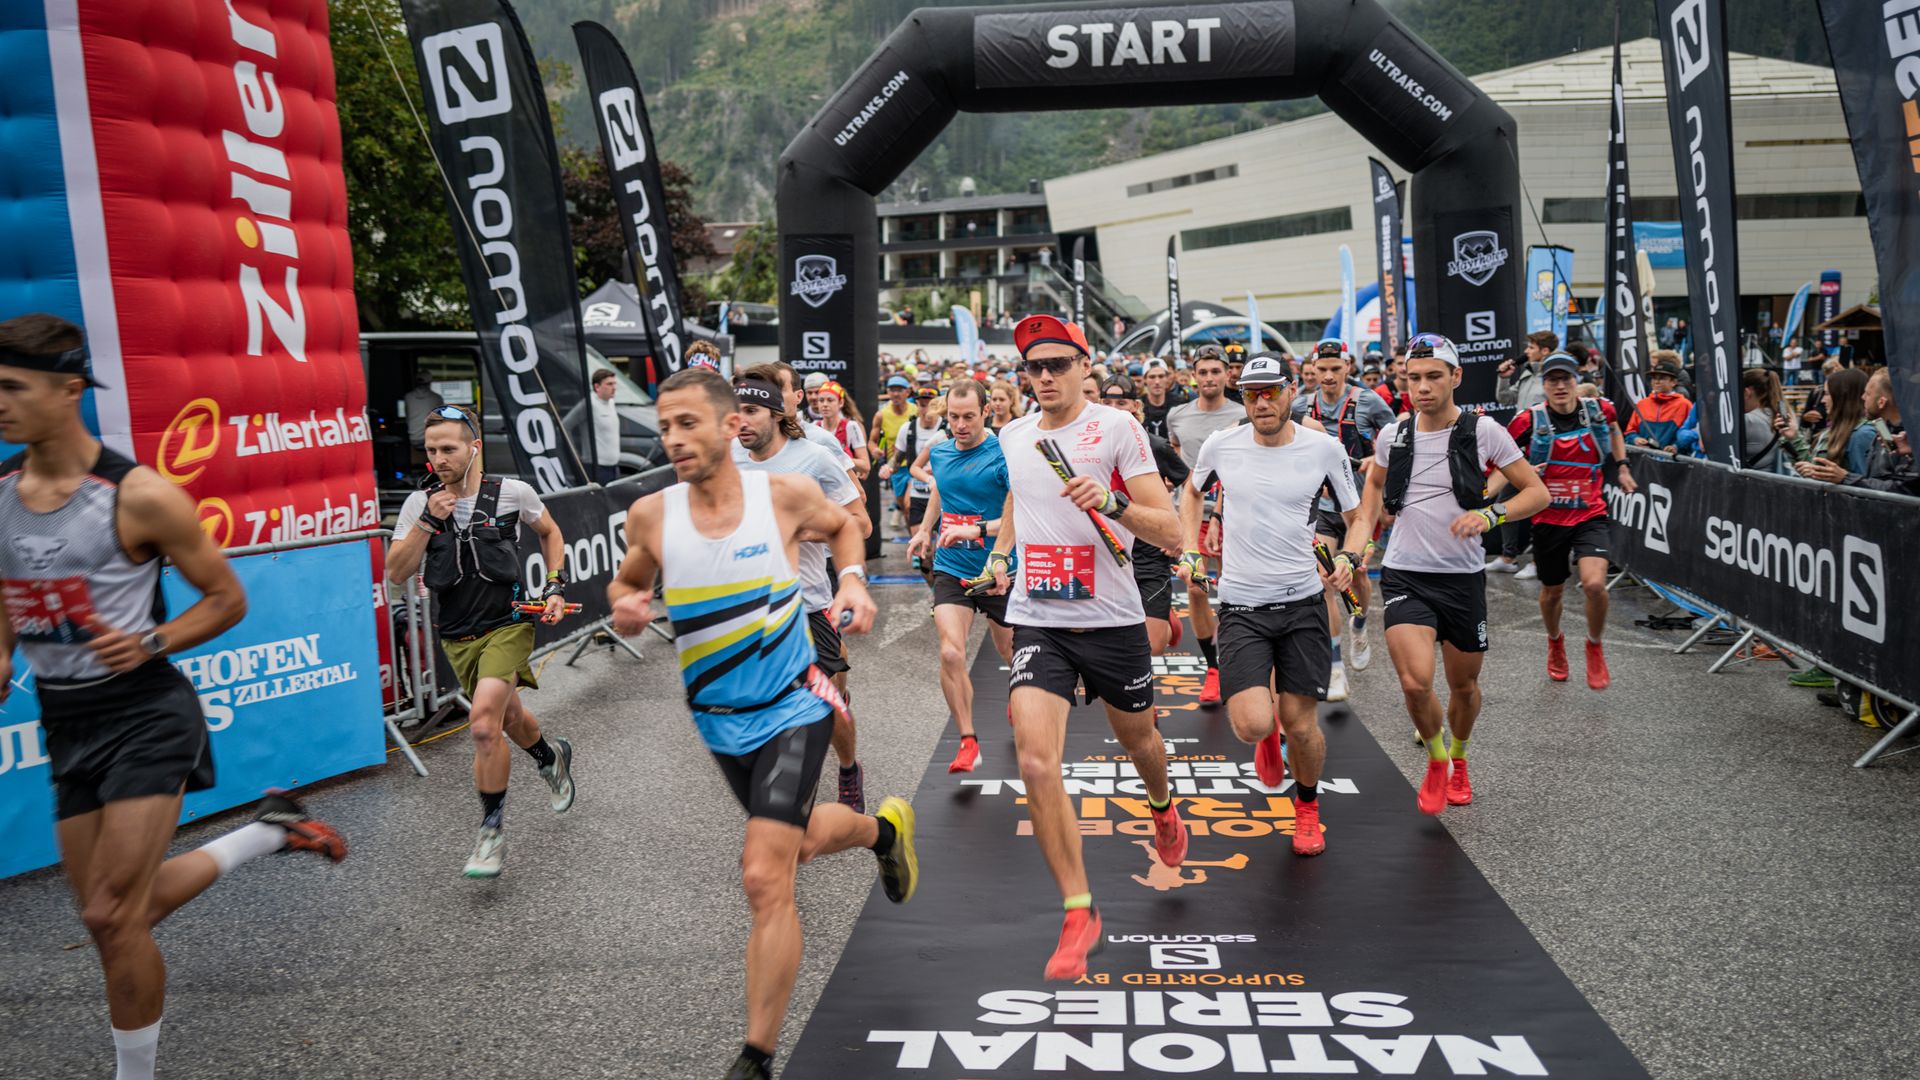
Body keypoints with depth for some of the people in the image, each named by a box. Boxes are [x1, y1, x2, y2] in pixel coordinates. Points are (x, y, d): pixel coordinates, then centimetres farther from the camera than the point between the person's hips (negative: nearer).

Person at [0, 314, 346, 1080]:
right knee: (123, 910, 13)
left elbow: (227, 598, -7)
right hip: (64, 721, 7)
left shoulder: (139, 497, -16)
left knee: (113, 919, -6)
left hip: (144, 713, -7)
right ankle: (271, 829, 34)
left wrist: (150, 643, -22)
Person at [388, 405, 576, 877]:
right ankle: (552, 755, 52)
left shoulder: (513, 492, -6)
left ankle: (493, 831, -6)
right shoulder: (420, 503, -1)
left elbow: (549, 532, 13)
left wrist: (556, 586, 3)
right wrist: (428, 522, -17)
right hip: (457, 637, 4)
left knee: (483, 721, -22)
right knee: (510, 719, 18)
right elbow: (396, 574, -7)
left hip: (507, 625, -4)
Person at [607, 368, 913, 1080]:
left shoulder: (785, 494, -13)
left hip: (793, 708, -4)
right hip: (719, 721, 4)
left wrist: (852, 582, -8)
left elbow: (843, 525, 9)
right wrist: (625, 610, -13)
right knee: (798, 843, 24)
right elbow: (627, 582, 10)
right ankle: (882, 829, 59)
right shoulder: (650, 516, -9)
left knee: (764, 879, -15)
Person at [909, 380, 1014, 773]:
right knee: (951, 653, -17)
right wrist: (925, 529, 26)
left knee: (1010, 652, 17)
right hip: (951, 570, 3)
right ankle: (968, 743, -5)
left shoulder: (1004, 456, -15)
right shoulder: (938, 452, 3)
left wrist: (976, 529, -32)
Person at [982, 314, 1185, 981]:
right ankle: (1079, 911, -3)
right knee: (1036, 762, -16)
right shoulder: (1013, 437, 7)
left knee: (1138, 739, 20)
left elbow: (1170, 532, -13)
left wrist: (1111, 502, -27)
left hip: (1112, 619, -2)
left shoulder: (1116, 427, -8)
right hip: (1036, 620, 2)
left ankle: (1162, 807, 58)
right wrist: (1000, 551, 20)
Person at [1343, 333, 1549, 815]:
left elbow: (1537, 492, -2)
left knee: (1464, 685, 13)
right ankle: (1435, 760, 12)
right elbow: (1374, 488, 21)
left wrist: (1490, 514, -21)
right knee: (1416, 681, -18)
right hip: (1405, 577, 0)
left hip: (1463, 577, 0)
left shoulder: (1483, 431, -6)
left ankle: (1458, 758, 45)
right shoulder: (1393, 436, 1)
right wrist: (1350, 552, 11)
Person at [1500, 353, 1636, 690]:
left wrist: (1622, 467, 19)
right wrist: (1484, 496, -18)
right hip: (1548, 519, 0)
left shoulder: (1600, 409, -4)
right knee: (1552, 591, 15)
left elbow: (1614, 429, 22)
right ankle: (1555, 643, 47)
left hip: (1591, 515, 0)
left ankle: (1595, 647, 8)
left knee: (1594, 584, -21)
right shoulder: (1530, 420, -11)